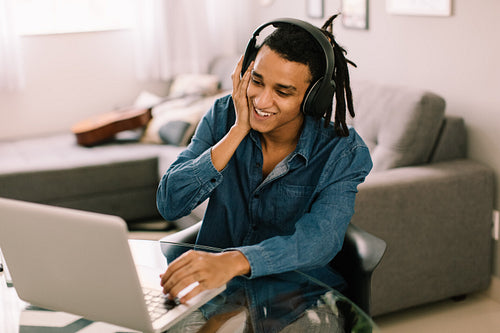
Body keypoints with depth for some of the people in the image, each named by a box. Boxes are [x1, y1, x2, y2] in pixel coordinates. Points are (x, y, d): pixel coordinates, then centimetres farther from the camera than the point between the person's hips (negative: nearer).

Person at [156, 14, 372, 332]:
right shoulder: (224, 115, -3)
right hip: (214, 286, 2)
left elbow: (320, 239, -29)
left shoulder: (343, 153, -11)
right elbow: (169, 205, -12)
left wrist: (233, 261, -47)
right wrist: (237, 131, -19)